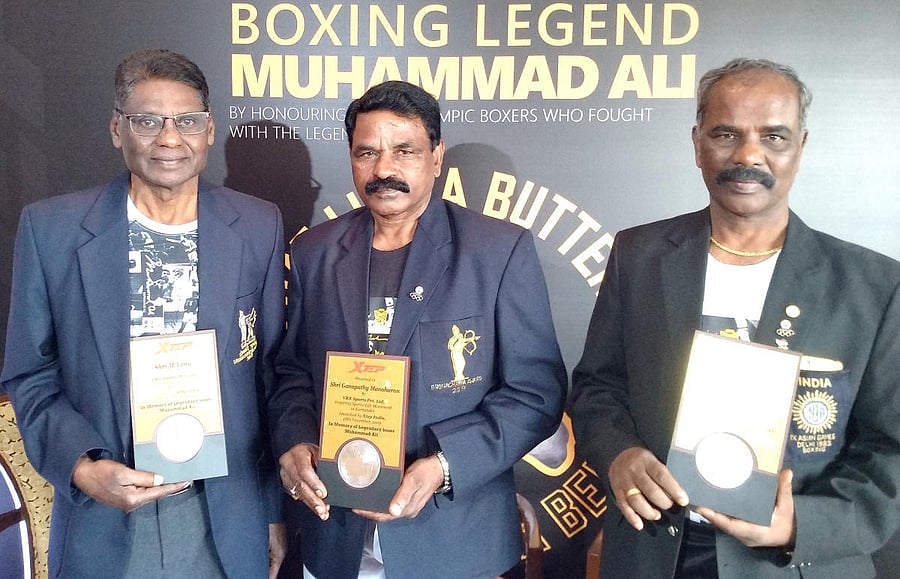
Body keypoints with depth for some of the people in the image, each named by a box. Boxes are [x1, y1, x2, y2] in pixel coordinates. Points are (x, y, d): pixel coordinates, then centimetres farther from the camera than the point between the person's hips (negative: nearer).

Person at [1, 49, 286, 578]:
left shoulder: (258, 227, -4)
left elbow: (271, 373, 1)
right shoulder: (50, 228, -6)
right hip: (102, 520, 0)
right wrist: (81, 468, -16)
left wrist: (275, 511, 4)